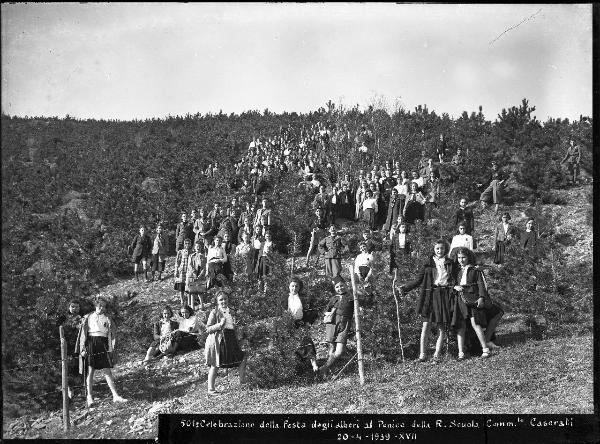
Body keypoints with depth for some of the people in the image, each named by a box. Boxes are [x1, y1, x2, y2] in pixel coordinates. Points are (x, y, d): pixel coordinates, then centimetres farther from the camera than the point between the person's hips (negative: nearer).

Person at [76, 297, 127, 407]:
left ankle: (115, 396, -3)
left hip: (103, 344, 1)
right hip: (91, 344, -1)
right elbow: (83, 334, 5)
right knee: (90, 370, -2)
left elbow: (111, 335, 12)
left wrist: (110, 350, 5)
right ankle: (89, 397, 4)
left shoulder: (107, 319, 13)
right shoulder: (88, 317, 8)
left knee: (108, 371, -1)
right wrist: (82, 348, -3)